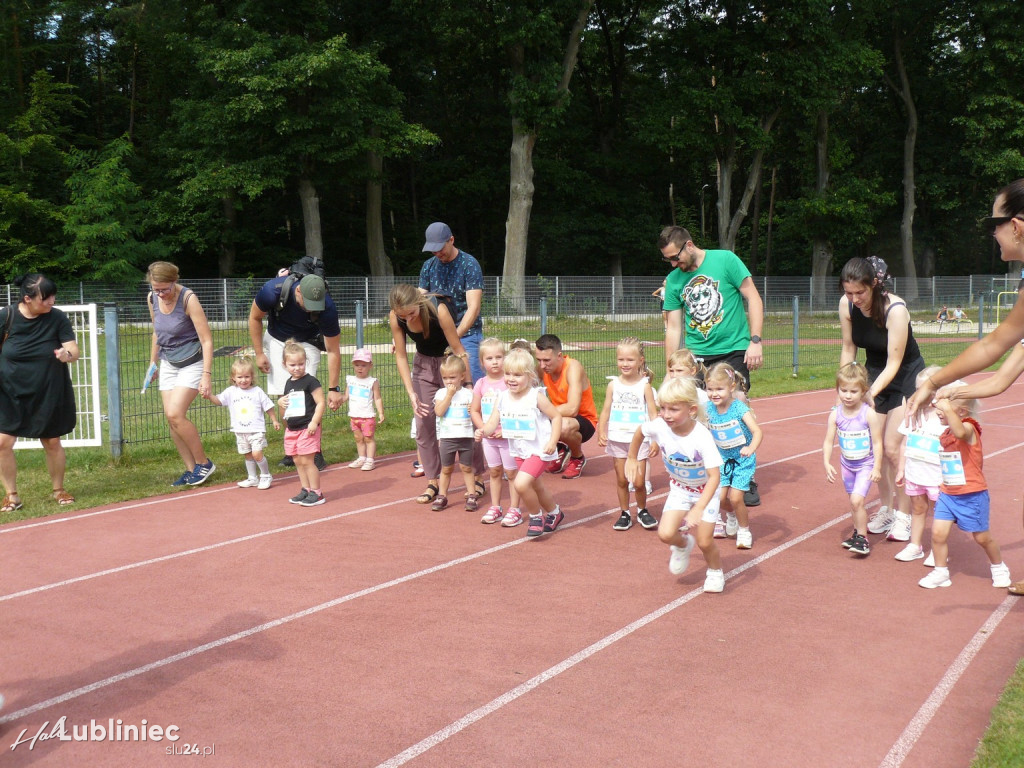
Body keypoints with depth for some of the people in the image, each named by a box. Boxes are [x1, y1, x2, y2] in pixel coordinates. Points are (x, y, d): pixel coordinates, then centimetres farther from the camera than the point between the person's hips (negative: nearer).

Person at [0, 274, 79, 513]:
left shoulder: (57, 318, -10)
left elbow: (74, 350, -13)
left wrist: (67, 354, -35)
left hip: (48, 394, 0)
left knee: (52, 442, 8)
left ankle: (58, 490, 28)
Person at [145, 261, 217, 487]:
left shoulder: (188, 299, -20)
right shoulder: (152, 299, -2)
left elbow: (207, 340, -20)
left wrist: (206, 375, -25)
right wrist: (152, 362, 19)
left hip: (192, 363, -6)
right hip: (168, 363, 6)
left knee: (175, 414, -18)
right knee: (172, 418, 0)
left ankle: (203, 463, -2)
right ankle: (191, 469, 11)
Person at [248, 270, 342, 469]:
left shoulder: (327, 309, -34)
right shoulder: (273, 290, -33)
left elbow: (333, 351, -23)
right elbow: (255, 318, -11)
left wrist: (333, 388, -23)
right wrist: (259, 353, -9)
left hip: (307, 342, -1)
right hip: (277, 339, 2)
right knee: (284, 396, -3)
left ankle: (313, 451, -9)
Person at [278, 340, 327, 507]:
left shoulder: (310, 381, -10)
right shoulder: (288, 383, 13)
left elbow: (321, 402, -14)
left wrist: (314, 422, -21)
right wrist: (280, 403, -1)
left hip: (307, 429, -8)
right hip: (291, 430, 8)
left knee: (306, 460, -6)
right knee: (297, 461, 12)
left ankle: (316, 493, 2)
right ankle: (305, 490, 23)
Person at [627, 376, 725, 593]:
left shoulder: (701, 437, -35)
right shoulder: (659, 426, -24)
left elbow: (715, 476, -36)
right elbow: (639, 432, 0)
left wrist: (699, 509, -43)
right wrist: (631, 459, 12)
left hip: (705, 490, -3)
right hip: (679, 488, 3)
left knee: (704, 542, -4)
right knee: (665, 534, -12)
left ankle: (715, 571, 29)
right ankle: (683, 544, 24)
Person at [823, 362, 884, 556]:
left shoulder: (869, 414, -18)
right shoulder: (836, 414, -9)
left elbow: (877, 442, -12)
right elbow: (828, 441, -6)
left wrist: (877, 467, -13)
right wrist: (827, 463, -16)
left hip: (866, 464, -4)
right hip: (847, 464, 4)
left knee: (857, 500, -15)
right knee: (856, 501, 17)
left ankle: (862, 538, -1)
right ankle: (859, 531, 35)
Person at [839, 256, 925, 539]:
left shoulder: (895, 309, -29)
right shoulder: (846, 305, -14)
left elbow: (894, 363, -26)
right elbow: (848, 350, -2)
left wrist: (870, 393, -37)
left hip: (906, 377, -5)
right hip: (874, 374, 5)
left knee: (893, 447, -10)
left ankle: (904, 514, 3)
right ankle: (886, 507, 17)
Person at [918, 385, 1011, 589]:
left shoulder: (969, 428, -16)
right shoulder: (944, 434, 7)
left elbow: (960, 432, -45)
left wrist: (947, 408, -48)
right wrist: (942, 487, 18)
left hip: (972, 496, -6)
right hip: (947, 494, 6)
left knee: (981, 537, 10)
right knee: (938, 533, -5)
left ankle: (999, 568, 34)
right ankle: (940, 573, 10)